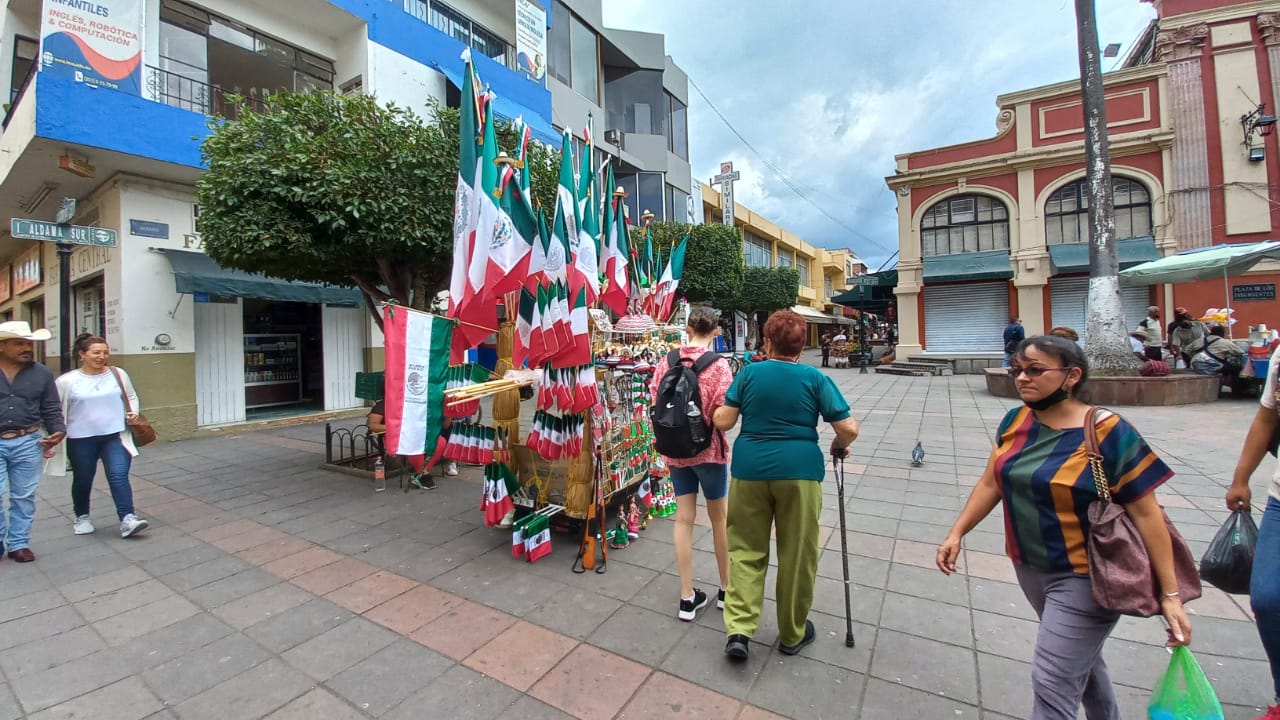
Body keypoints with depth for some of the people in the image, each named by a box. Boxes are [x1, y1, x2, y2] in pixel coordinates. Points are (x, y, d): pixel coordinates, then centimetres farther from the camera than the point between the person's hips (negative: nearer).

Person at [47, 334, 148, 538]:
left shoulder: (118, 374, 2)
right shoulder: (67, 381, -4)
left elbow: (132, 396, 16)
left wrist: (133, 412, -2)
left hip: (115, 436, 0)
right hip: (81, 440, 0)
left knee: (119, 476, -9)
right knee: (83, 480, 15)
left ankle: (127, 519, -12)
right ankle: (82, 517, 37)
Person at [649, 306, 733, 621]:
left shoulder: (666, 361, -3)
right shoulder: (718, 365, -15)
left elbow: (655, 403, 1)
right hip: (708, 449, -3)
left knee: (684, 518, 12)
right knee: (719, 517, 15)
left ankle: (687, 597, 22)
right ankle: (726, 589, 33)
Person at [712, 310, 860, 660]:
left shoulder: (749, 373, -1)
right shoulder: (815, 378, -3)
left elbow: (723, 422, -4)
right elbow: (849, 429, -6)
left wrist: (717, 409, 17)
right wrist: (838, 448, 14)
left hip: (751, 467, 1)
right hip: (799, 470, -1)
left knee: (746, 548, 14)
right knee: (797, 554, 14)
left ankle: (738, 629, 8)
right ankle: (792, 634, 30)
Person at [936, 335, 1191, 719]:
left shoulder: (1108, 433, -18)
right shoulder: (1015, 422, -4)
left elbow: (1147, 514, -14)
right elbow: (990, 483, 2)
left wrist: (1170, 593, -13)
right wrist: (956, 533, -2)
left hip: (1086, 577, -5)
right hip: (1030, 568, 6)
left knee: (1053, 680, -2)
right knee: (1080, 656, 28)